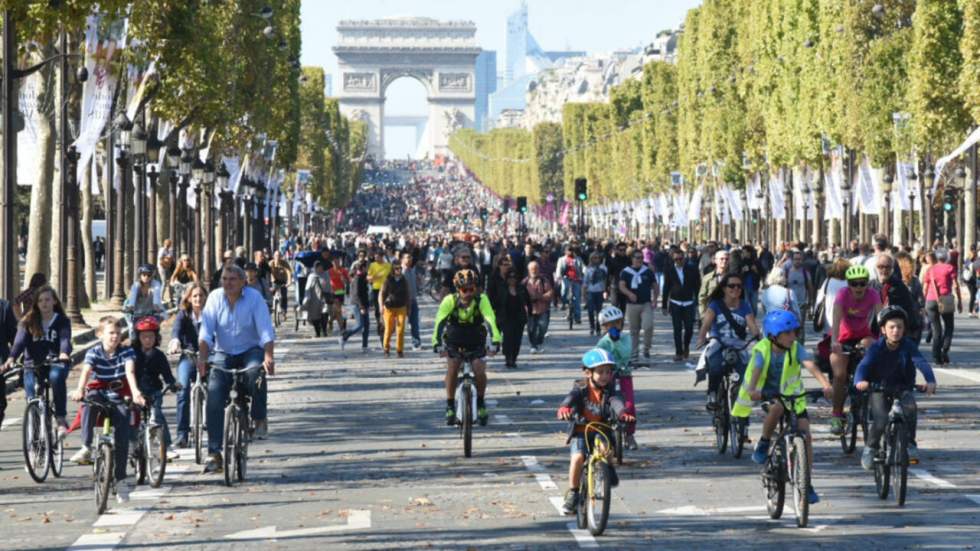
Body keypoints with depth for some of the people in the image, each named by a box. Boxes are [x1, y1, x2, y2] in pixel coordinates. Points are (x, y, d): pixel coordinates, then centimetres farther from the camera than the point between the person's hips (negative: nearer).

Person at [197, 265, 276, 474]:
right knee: (214, 396, -16)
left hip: (250, 351, -2)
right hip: (223, 354, 2)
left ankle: (259, 419, -13)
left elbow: (266, 331, -18)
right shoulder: (215, 297, -7)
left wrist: (268, 357, -34)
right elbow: (206, 332, -13)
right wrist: (202, 357, -29)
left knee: (256, 372, -37)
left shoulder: (254, 298, -11)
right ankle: (214, 453, -13)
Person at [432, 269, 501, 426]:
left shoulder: (481, 300, -21)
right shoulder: (450, 300, -21)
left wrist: (496, 340, -47)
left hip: (476, 343, 0)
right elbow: (440, 321, -30)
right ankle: (450, 406, -9)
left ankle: (480, 404, 4)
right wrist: (437, 343, -44)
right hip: (454, 342, 0)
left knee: (480, 371, -20)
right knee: (452, 368, -23)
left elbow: (490, 320, -32)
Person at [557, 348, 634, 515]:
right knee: (577, 457, -22)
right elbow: (570, 398, -27)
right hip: (581, 430, -1)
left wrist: (623, 414, -46)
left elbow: (616, 402, -23)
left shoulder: (609, 390, -3)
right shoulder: (580, 388, -6)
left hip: (602, 430, 1)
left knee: (604, 447, -31)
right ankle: (572, 493, -5)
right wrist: (564, 408, -51)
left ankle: (608, 470, 1)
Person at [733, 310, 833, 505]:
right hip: (766, 394, -2)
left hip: (792, 396, 2)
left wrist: (826, 385, -49)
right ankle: (764, 443, -14)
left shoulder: (796, 348, -16)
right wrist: (752, 390, -56)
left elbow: (811, 366, -31)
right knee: (776, 408, -40)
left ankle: (807, 485, 0)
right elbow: (756, 371, -35)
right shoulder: (762, 349, -19)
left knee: (805, 436, -11)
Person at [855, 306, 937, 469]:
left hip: (903, 388, 1)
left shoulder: (908, 345, -11)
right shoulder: (876, 347, -14)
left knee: (909, 406, -30)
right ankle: (870, 448, 8)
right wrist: (860, 381, -51)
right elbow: (863, 365, -28)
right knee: (880, 422, -21)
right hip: (880, 389, -1)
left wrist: (930, 381, -46)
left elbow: (921, 363, -26)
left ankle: (910, 444, -13)